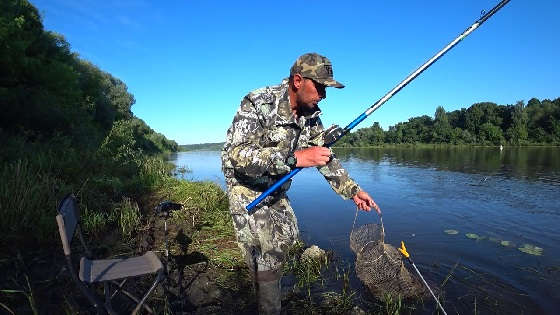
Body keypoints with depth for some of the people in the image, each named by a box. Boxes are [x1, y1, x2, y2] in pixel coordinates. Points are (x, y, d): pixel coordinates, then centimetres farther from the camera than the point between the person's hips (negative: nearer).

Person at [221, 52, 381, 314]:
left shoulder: (311, 116, -5)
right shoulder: (258, 103, -27)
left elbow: (325, 158, 4)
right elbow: (235, 154, -39)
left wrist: (352, 190, -5)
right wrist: (295, 157, -48)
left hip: (277, 189, 7)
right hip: (246, 186, -7)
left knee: (287, 241, 18)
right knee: (267, 260, -7)